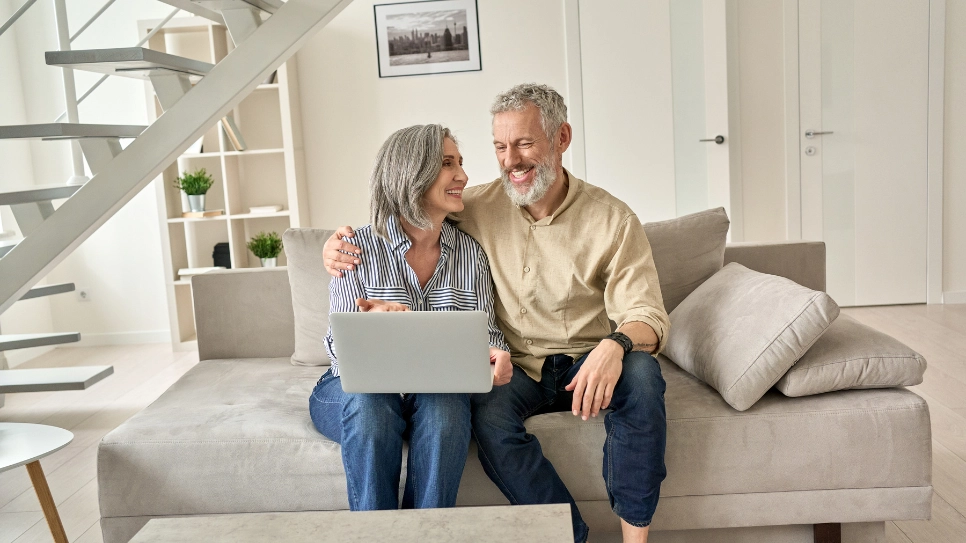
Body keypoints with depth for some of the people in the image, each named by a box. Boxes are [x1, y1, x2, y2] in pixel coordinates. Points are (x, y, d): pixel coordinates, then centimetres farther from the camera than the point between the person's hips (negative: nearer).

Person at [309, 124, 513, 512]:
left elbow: (486, 331, 5)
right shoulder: (360, 247, -5)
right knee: (371, 405, -35)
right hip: (359, 388, -1)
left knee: (445, 407, -32)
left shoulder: (470, 253, 4)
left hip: (437, 389, 2)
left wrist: (497, 355, -20)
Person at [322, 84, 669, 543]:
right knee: (489, 416, -32)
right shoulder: (478, 207, -2)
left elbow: (647, 315, -12)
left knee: (640, 371, -32)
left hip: (584, 362, 0)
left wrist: (616, 344, -37)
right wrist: (340, 244, -11)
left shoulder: (612, 220, -6)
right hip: (516, 366, 1)